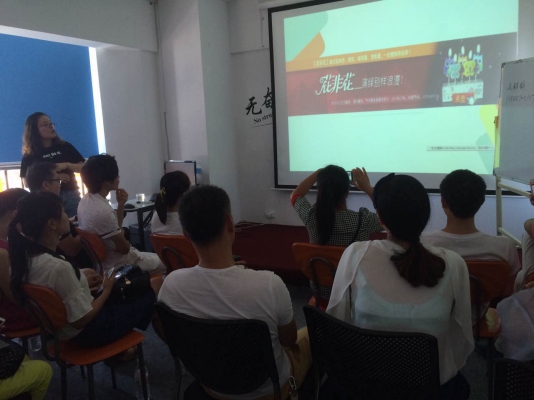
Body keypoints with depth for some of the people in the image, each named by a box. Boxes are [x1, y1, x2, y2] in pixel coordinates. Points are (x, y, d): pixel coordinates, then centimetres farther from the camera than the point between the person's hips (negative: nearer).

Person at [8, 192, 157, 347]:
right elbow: (81, 319, -27)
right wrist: (106, 290, -11)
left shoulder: (25, 256, -9)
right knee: (148, 296, 8)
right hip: (86, 332, -8)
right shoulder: (58, 267, -35)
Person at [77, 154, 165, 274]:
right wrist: (123, 235, 1)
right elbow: (124, 247, -20)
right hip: (118, 263, -9)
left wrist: (121, 204, -5)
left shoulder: (86, 199, -2)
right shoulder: (103, 211, -31)